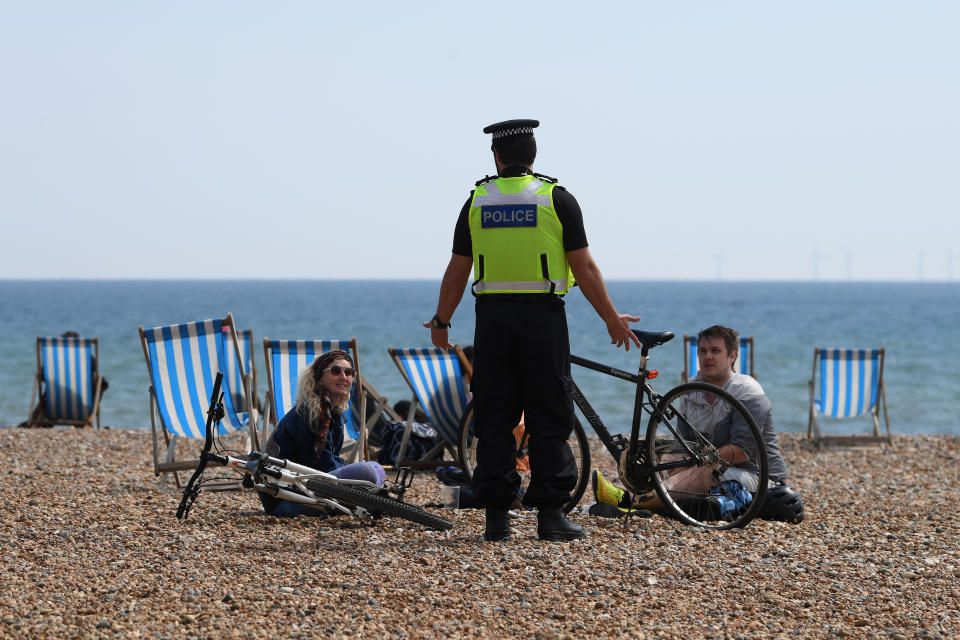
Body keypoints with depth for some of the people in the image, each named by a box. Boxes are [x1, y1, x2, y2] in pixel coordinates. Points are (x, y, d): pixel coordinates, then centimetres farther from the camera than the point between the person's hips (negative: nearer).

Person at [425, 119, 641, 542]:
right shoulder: (556, 199, -1)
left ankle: (497, 517, 5)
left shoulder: (478, 201, 5)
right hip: (543, 317, -2)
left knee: (494, 420, 6)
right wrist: (611, 319, 6)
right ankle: (550, 515, -1)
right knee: (549, 419, 2)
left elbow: (457, 272, 7)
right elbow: (584, 268, -4)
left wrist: (441, 322, 19)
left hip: (493, 317, 2)